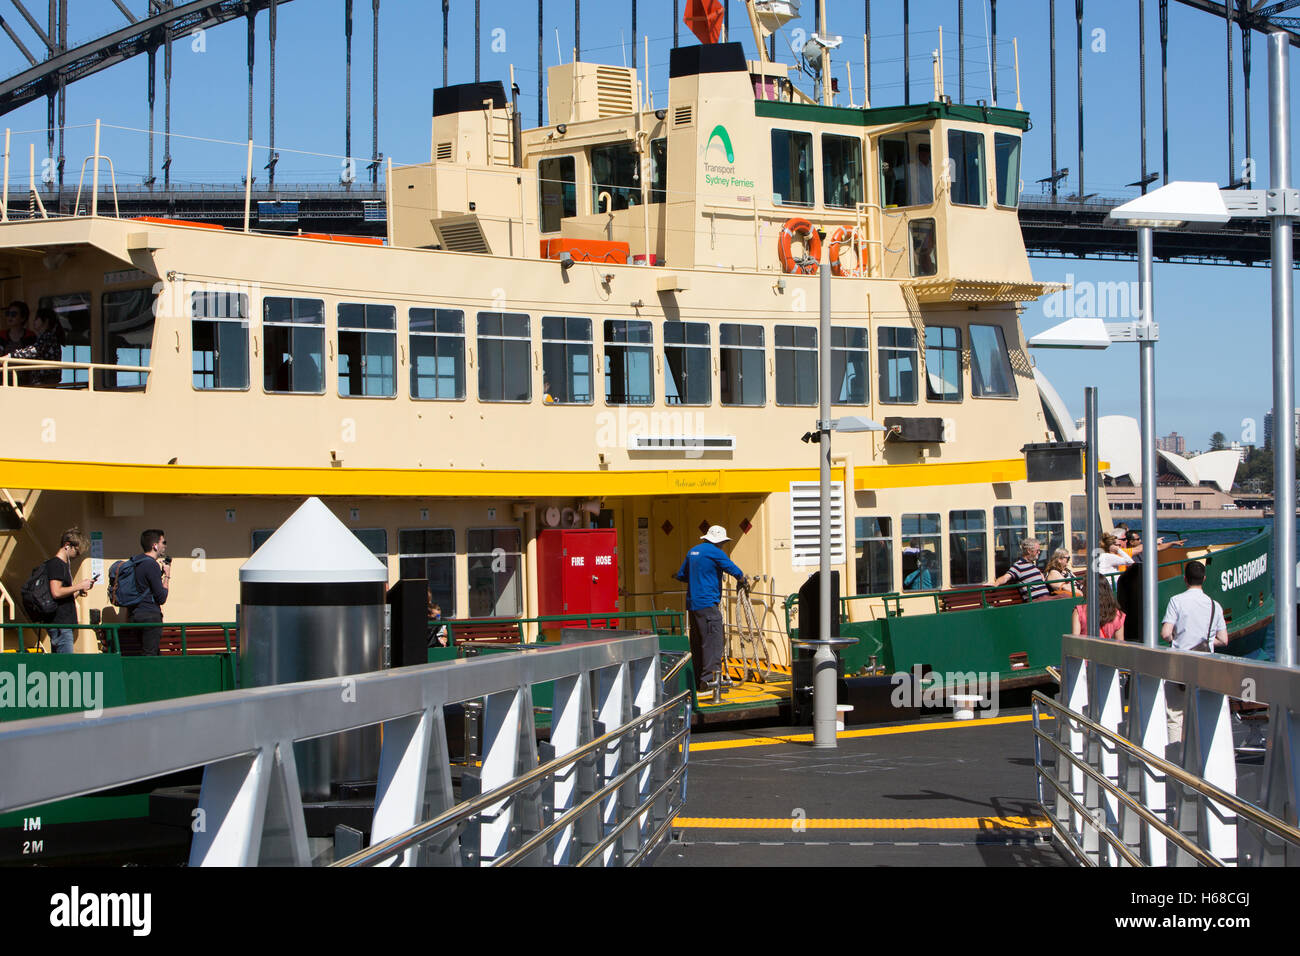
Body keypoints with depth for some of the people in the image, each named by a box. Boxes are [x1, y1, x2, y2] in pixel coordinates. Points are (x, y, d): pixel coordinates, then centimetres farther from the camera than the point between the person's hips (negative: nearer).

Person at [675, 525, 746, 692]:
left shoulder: (692, 552, 15)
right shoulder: (715, 552, -9)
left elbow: (681, 575, 24)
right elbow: (735, 571, -6)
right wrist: (742, 581, 14)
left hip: (692, 603, 9)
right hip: (707, 603, -9)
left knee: (697, 641, 14)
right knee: (713, 640, -9)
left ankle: (697, 678, 18)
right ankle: (709, 678, -16)